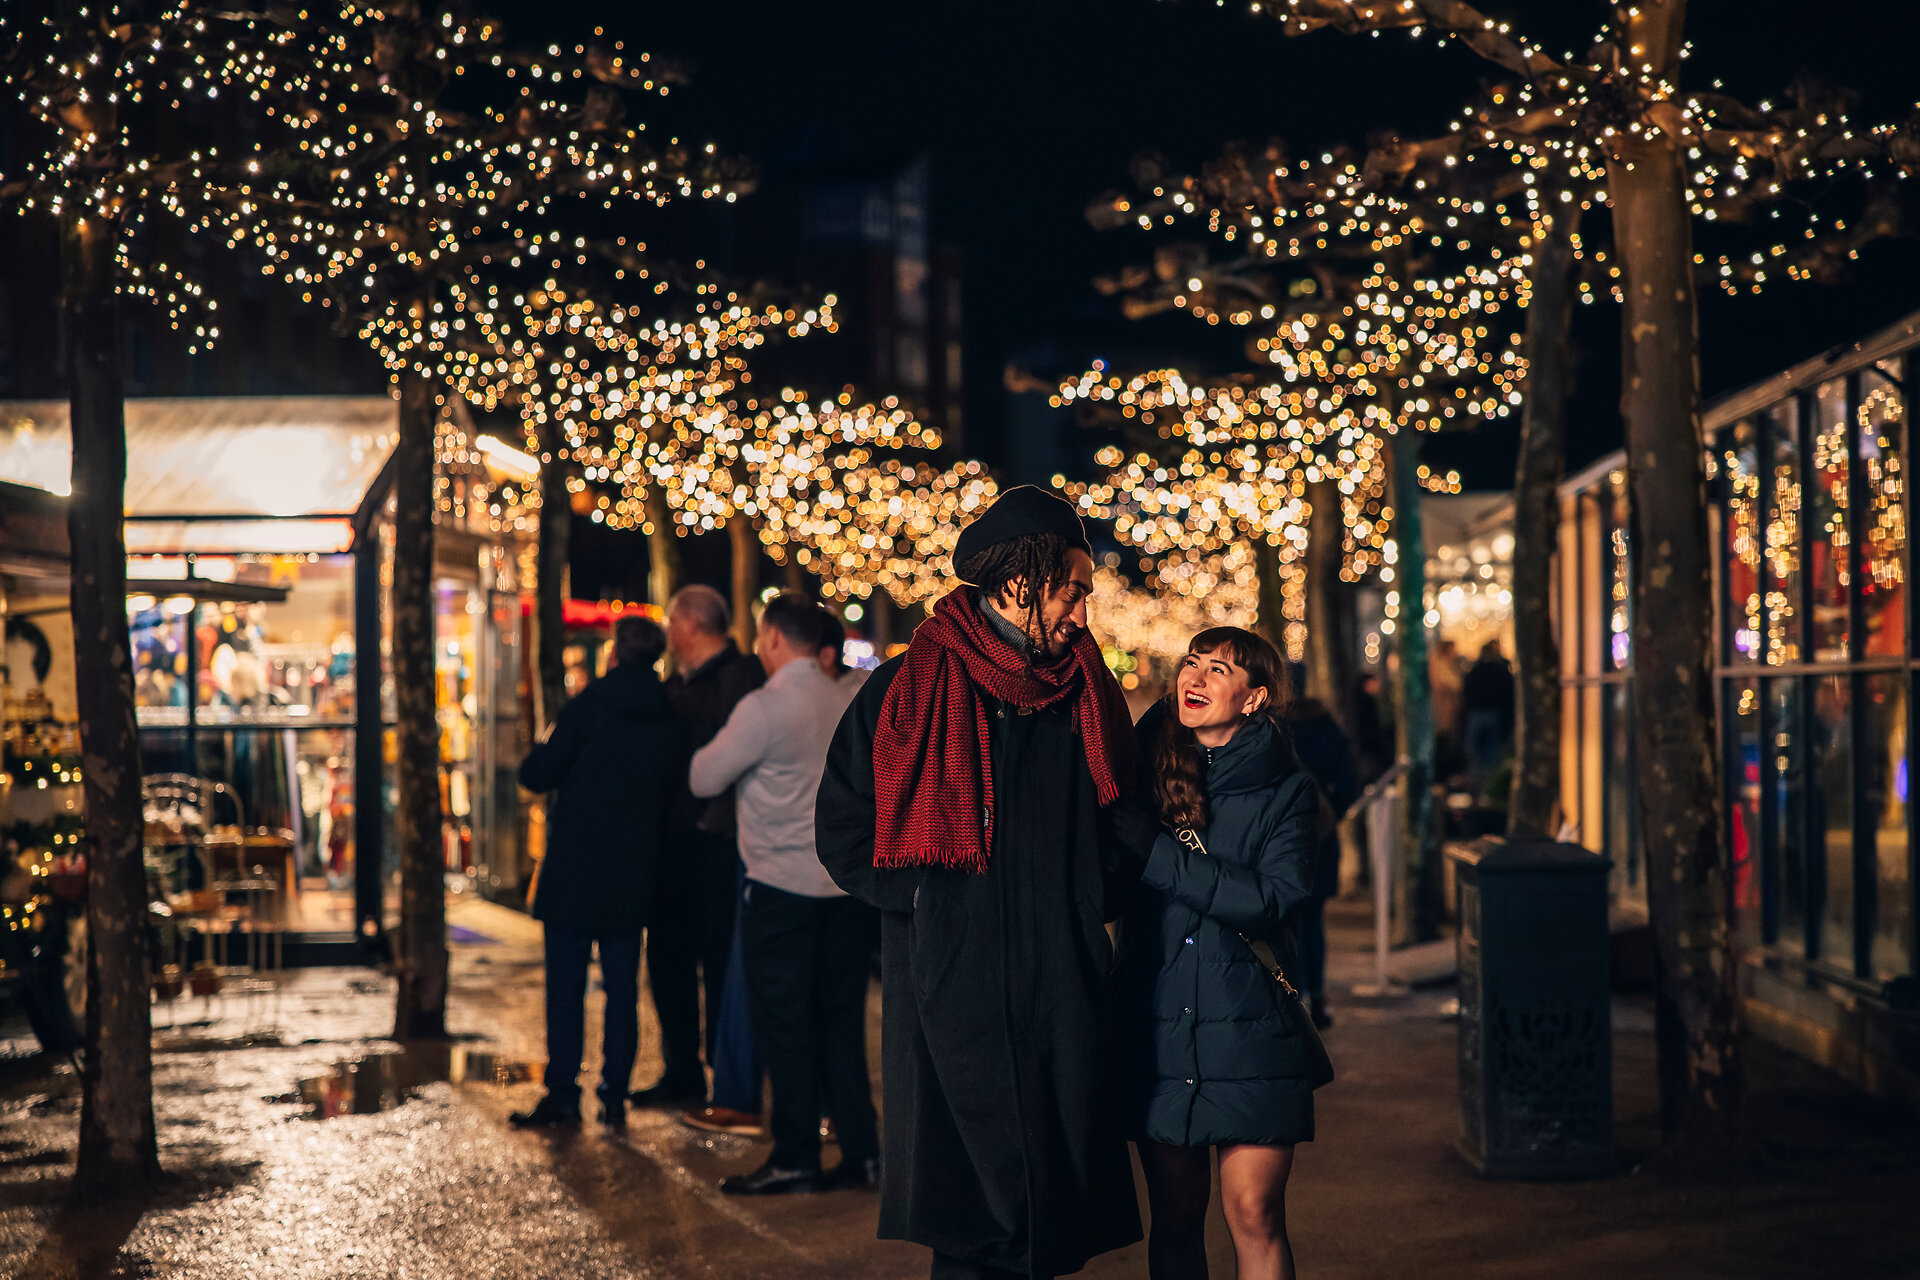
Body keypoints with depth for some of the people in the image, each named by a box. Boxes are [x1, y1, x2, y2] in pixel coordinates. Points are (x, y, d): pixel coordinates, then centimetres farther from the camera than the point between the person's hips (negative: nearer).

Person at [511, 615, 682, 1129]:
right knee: (623, 985, 9)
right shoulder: (671, 720, 4)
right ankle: (615, 1095, 9)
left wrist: (546, 749, 11)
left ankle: (563, 1094, 0)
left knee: (565, 982, 1)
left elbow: (536, 774, -9)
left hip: (575, 868, -4)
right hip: (633, 873, 4)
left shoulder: (589, 706, -10)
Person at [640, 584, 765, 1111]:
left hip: (716, 843, -9)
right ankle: (683, 1073, 23)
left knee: (720, 962, -6)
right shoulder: (679, 682, 18)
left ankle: (735, 1090, -1)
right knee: (668, 955, 12)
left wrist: (719, 820, -21)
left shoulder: (740, 676, -10)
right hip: (678, 840, 9)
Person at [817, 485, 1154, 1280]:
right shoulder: (908, 690, -2)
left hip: (1063, 999, 4)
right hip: (955, 997, -4)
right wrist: (929, 901, -6)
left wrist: (1082, 904, 4)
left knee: (1057, 1211, 5)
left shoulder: (1086, 699, 10)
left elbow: (1126, 826, 18)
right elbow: (843, 832, 1)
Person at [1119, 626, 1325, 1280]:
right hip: (1158, 1024, 2)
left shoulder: (1286, 792, 0)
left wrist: (1159, 855, -16)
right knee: (1175, 1216, 7)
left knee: (1255, 1216, -3)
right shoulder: (1148, 767, 8)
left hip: (1250, 1027, -2)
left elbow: (1272, 900, -14)